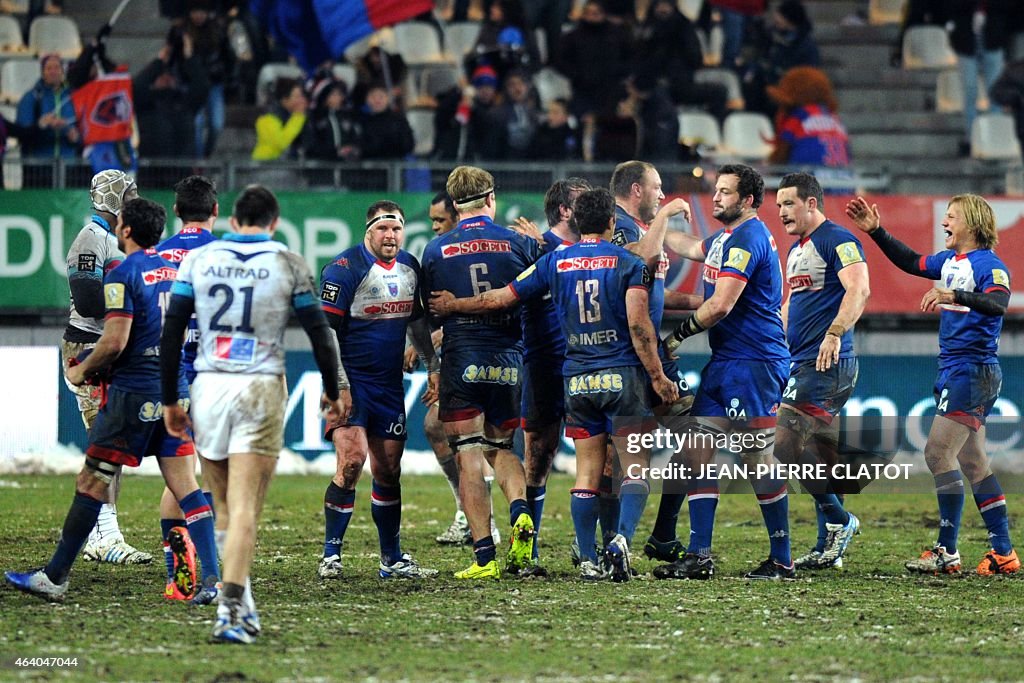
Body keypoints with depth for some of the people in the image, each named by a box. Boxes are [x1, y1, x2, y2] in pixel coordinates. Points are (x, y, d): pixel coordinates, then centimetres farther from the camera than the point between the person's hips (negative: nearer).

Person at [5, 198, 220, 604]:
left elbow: (115, 341, -18)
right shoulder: (173, 271, 11)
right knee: (184, 486, 3)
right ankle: (213, 577, -9)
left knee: (91, 482, 1)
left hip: (134, 392, -6)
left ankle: (55, 577, 5)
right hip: (174, 391, 6)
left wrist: (82, 371, -1)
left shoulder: (123, 276, -11)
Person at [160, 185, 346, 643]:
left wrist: (168, 400, 10)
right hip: (261, 390, -2)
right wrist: (332, 393, 16)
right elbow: (320, 334, 3)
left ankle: (242, 609, 18)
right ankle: (230, 611, -17)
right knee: (245, 510, -6)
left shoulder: (199, 259, 6)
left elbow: (170, 333, 3)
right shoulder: (289, 265, 1)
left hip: (208, 388, 2)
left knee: (225, 509, 14)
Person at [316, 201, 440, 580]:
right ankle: (331, 555, -11)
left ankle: (392, 559, 18)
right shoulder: (344, 269, -13)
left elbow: (417, 320, 23)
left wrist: (433, 368, 19)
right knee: (352, 460, -19)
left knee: (389, 470, 9)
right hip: (349, 380, -7)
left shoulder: (410, 267, 9)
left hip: (389, 383, 7)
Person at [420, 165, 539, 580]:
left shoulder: (435, 251, 1)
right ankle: (520, 511, -10)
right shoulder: (518, 243, 2)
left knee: (469, 459, 0)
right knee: (500, 447, 18)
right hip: (508, 359, 2)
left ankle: (484, 556, -7)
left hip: (461, 359, -2)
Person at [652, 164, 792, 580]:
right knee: (697, 452, 3)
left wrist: (677, 336, -9)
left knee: (758, 460, -6)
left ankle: (782, 560, 1)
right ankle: (698, 556, 2)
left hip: (754, 363, -10)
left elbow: (721, 305, -19)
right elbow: (689, 247, 40)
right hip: (724, 362, 10)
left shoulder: (748, 238, -14)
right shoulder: (726, 238, 17)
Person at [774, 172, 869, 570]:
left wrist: (834, 333, -33)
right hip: (802, 364, 10)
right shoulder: (796, 250, 21)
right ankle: (830, 546, 10)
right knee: (817, 455, 8)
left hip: (826, 364, -10)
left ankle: (838, 520, -8)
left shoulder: (837, 240, -9)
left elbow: (858, 290, -22)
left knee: (786, 445, -15)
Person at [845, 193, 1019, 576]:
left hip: (973, 371, -10)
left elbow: (997, 304, -31)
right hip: (954, 370, 10)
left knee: (938, 453, -13)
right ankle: (1003, 552, 11)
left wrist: (954, 296, -44)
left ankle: (947, 552, -11)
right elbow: (911, 262, 30)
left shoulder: (988, 265, -13)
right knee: (972, 462, 9)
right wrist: (876, 231, 23)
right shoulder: (949, 261, 14)